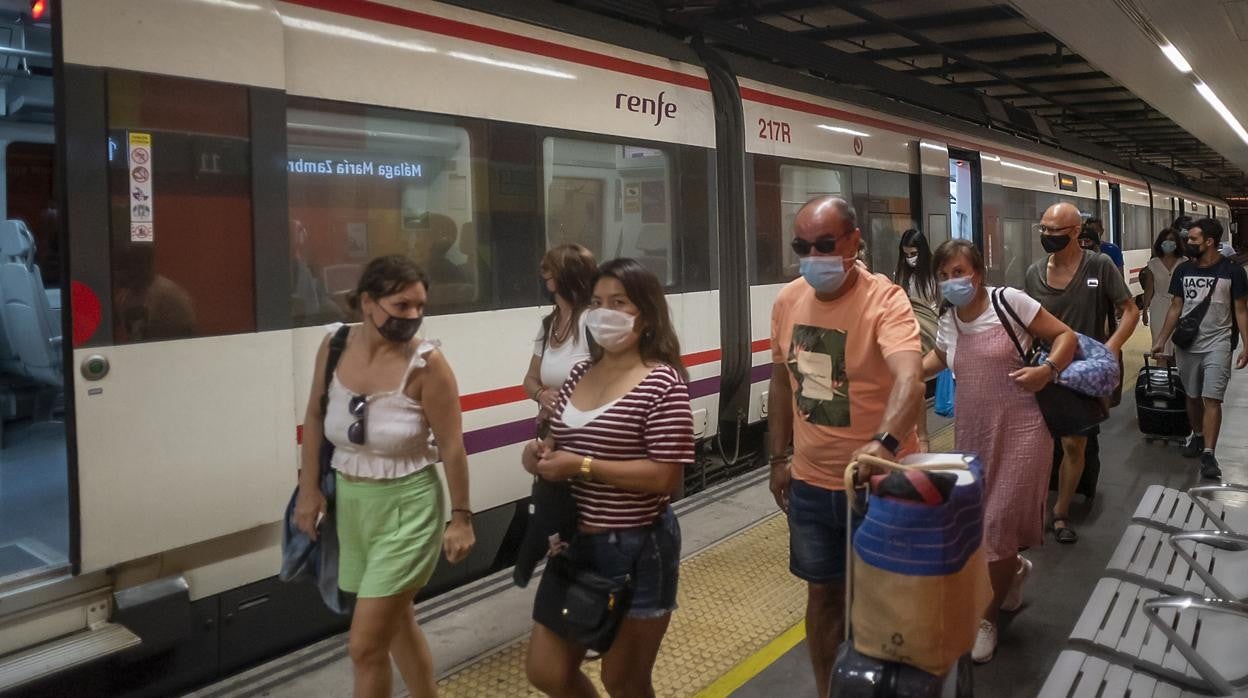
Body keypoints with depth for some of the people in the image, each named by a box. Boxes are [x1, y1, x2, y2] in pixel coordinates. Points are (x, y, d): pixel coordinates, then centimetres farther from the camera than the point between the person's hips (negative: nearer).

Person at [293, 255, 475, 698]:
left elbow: (451, 446, -14)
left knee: (365, 646, -3)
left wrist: (461, 516, -11)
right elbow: (314, 418, 8)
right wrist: (309, 489, 6)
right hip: (349, 502, 6)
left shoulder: (426, 364, -19)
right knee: (395, 620, 23)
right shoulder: (334, 348, -5)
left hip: (406, 507, -6)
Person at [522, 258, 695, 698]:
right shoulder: (580, 372, 6)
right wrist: (540, 454, -5)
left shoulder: (662, 382, -16)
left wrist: (583, 466, -24)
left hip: (638, 549, -7)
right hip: (576, 542, 7)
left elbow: (666, 477, -21)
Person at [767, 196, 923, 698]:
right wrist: (779, 457, 13)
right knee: (824, 592, 18)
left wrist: (883, 444, -54)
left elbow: (909, 378, -37)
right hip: (811, 483, 5)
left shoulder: (884, 299, -20)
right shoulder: (787, 301, -2)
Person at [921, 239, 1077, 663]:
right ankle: (1013, 569, 45)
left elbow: (1066, 336, -5)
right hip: (972, 433, 5)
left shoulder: (1009, 301, -11)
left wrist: (1046, 370, -23)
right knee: (976, 520, 11)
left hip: (1019, 429, -5)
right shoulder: (948, 322, 5)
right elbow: (937, 359, 25)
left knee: (999, 524, -4)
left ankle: (988, 618, 14)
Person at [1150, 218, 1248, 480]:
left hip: (1217, 344, -4)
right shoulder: (1183, 270, 4)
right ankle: (1197, 435, 36)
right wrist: (1161, 339, 5)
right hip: (1187, 344, 4)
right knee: (1193, 397, 15)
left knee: (1212, 399, -10)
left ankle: (1209, 454, -10)